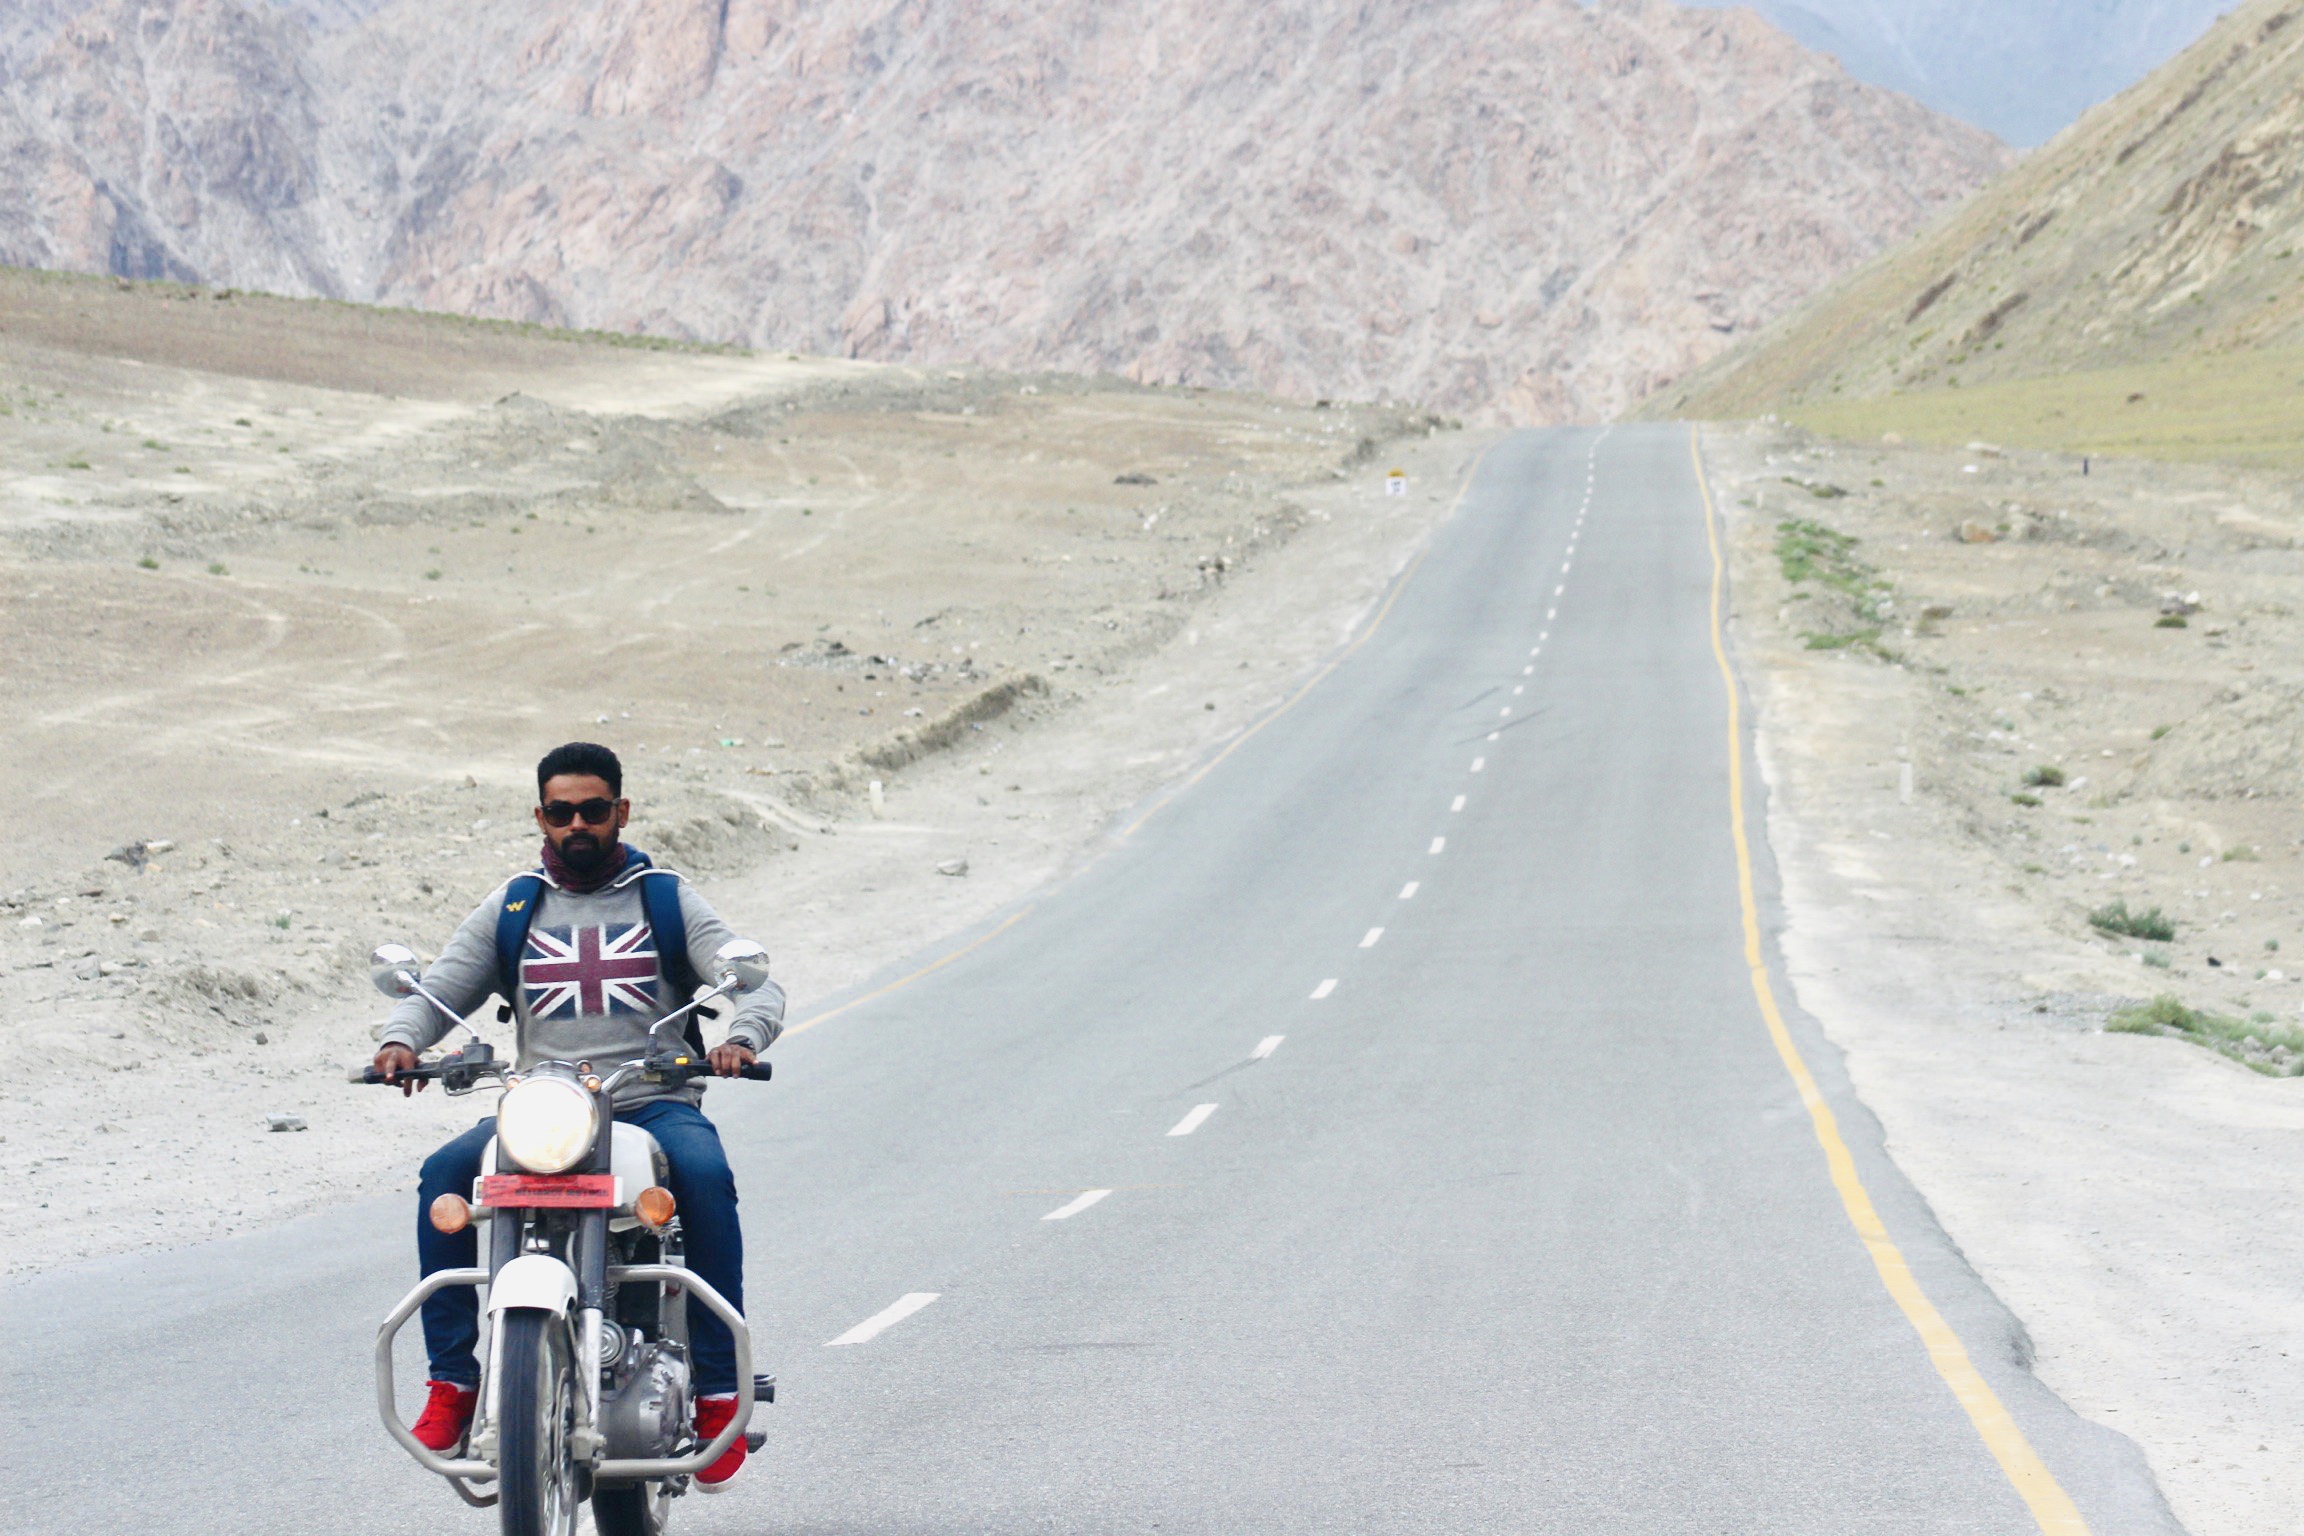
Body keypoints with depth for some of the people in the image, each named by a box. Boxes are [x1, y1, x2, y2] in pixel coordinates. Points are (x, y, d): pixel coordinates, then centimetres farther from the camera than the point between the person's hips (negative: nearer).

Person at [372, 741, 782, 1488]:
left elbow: (756, 982, 1)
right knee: (445, 1175, -26)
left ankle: (718, 1390, -28)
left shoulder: (669, 901, 11)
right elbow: (438, 989, 10)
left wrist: (740, 1039, -24)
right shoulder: (510, 909, 17)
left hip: (655, 1104, -2)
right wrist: (400, 1039, -14)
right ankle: (453, 1377, -18)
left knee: (706, 1174, -35)